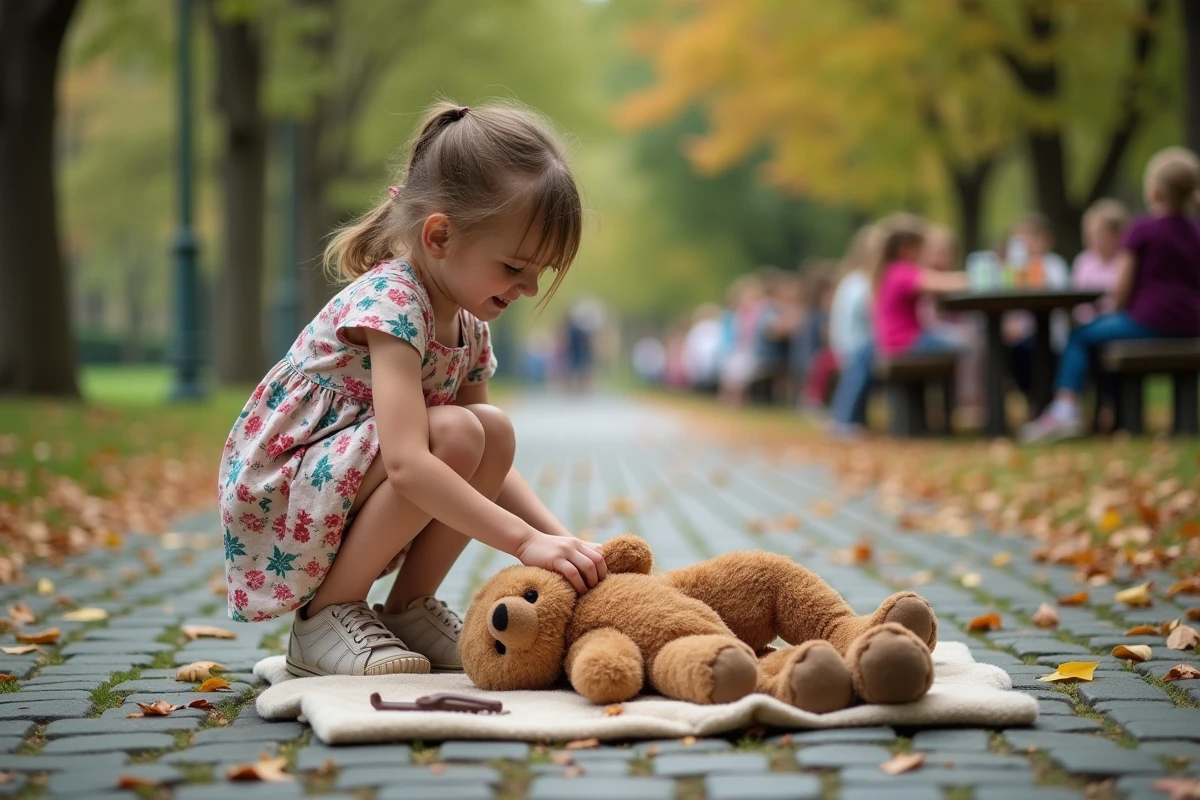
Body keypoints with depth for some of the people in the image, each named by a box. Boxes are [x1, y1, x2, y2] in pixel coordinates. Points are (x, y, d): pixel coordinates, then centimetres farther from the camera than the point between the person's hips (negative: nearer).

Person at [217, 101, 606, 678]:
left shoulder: (468, 329, 5)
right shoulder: (390, 301, -23)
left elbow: (488, 470, 9)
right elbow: (407, 465, -35)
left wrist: (561, 540, -7)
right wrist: (527, 542, -37)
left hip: (344, 509, 8)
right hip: (275, 502, -8)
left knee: (495, 433, -6)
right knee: (453, 433, -26)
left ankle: (409, 608, 1)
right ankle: (325, 617, -15)